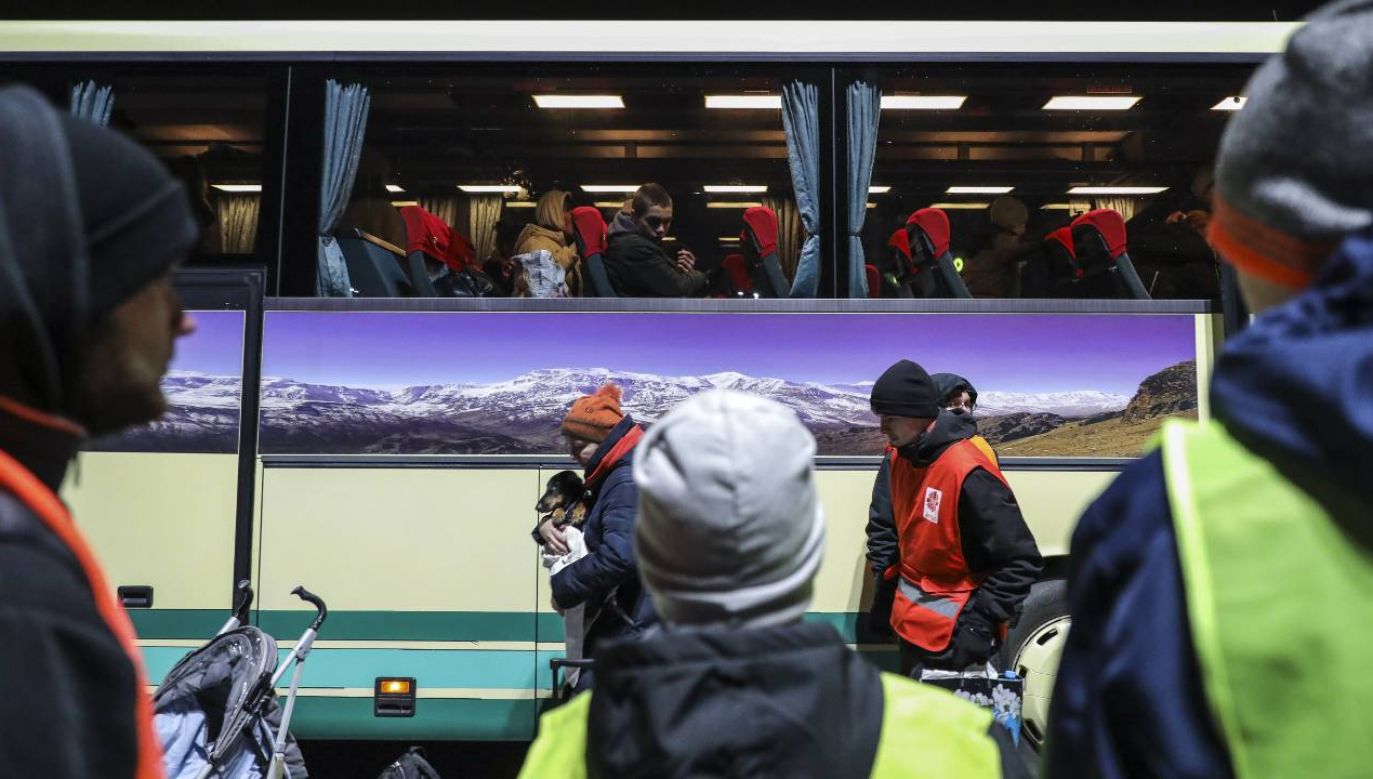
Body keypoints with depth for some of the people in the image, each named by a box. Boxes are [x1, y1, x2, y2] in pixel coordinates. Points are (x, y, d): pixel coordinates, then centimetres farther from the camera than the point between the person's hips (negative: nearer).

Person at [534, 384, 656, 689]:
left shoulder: (630, 481, -17)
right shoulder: (615, 477, 17)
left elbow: (619, 556, -29)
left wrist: (564, 587, -15)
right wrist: (549, 527, 5)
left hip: (629, 633, -11)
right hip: (619, 629, 11)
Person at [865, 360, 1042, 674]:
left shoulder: (968, 473, -26)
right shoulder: (897, 458, -2)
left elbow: (1021, 562, -22)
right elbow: (883, 526, 13)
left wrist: (982, 622, -23)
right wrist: (885, 586, 6)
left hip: (953, 634, -8)